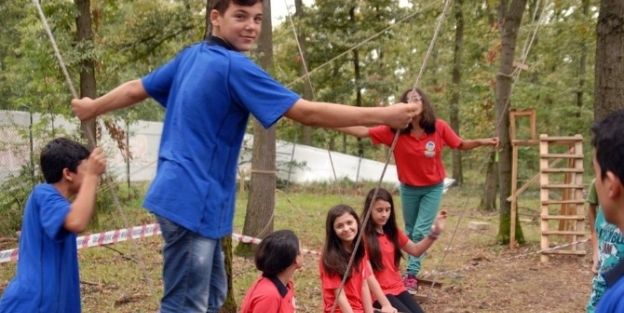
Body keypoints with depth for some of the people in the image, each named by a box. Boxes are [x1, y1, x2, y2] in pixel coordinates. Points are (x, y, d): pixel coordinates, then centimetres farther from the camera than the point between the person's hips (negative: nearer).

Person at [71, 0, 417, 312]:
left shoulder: (190, 56, 11)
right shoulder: (235, 67, -16)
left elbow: (137, 88, 22)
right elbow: (308, 112, -19)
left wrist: (93, 108, 41)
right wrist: (385, 115, -15)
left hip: (187, 197, 10)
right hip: (193, 201, -10)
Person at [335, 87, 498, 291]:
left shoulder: (439, 127, -18)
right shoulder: (395, 131, -20)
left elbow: (461, 145, -4)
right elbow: (363, 132, -20)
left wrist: (482, 142, -20)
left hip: (433, 188, -1)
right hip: (409, 188, 2)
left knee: (421, 231, -8)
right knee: (410, 232, 13)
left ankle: (411, 275, -5)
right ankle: (412, 271, 27)